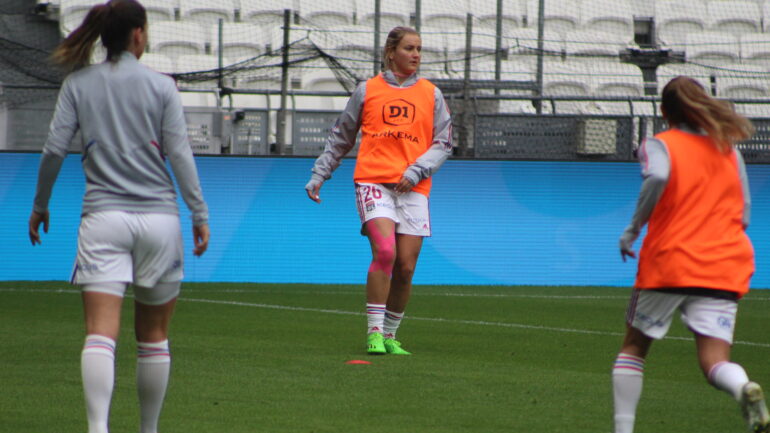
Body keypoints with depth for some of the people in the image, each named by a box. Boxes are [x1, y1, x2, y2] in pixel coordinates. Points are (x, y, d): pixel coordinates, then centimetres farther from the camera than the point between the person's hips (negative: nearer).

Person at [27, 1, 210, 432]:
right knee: (154, 337, 13)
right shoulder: (161, 86, 2)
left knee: (101, 333, -10)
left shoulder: (78, 84, 5)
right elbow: (180, 154, -1)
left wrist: (40, 205, 15)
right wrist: (200, 214, 4)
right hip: (158, 216, 0)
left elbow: (54, 149, 2)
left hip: (103, 218, 0)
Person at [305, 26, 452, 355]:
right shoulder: (367, 90, 9)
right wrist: (319, 175, 15)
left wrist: (416, 171, -7)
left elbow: (443, 143, 9)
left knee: (406, 266, -1)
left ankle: (390, 335, 16)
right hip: (373, 180, -2)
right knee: (385, 251, -21)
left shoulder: (431, 94, 11)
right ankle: (374, 333, -16)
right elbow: (341, 137, 17)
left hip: (412, 188, 2)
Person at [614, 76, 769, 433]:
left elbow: (658, 177, -20)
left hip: (668, 261, -3)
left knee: (634, 347, 16)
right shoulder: (730, 151, 16)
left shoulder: (660, 145, 3)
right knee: (714, 361, -4)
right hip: (725, 266, 3)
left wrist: (634, 228, -11)